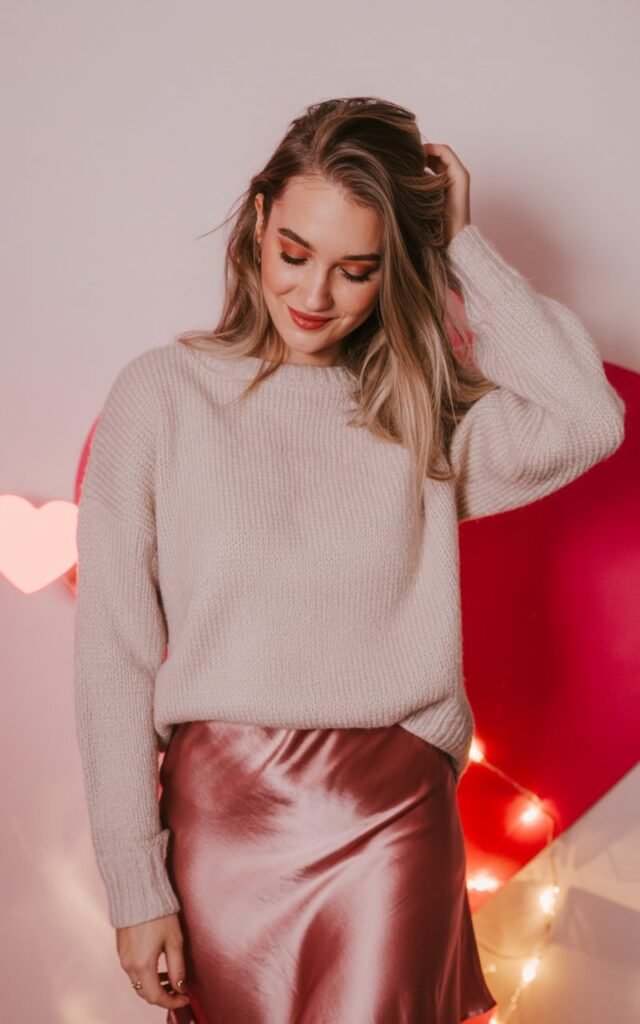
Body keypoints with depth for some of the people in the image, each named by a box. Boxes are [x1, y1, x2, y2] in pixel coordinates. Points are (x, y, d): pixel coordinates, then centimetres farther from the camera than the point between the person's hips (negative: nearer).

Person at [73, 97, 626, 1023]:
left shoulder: (421, 412, 5)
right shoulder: (163, 393, -1)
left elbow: (586, 421, -15)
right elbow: (114, 655, -3)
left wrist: (464, 246, -5)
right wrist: (136, 888, -5)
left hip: (394, 818, 1)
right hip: (222, 814, 0)